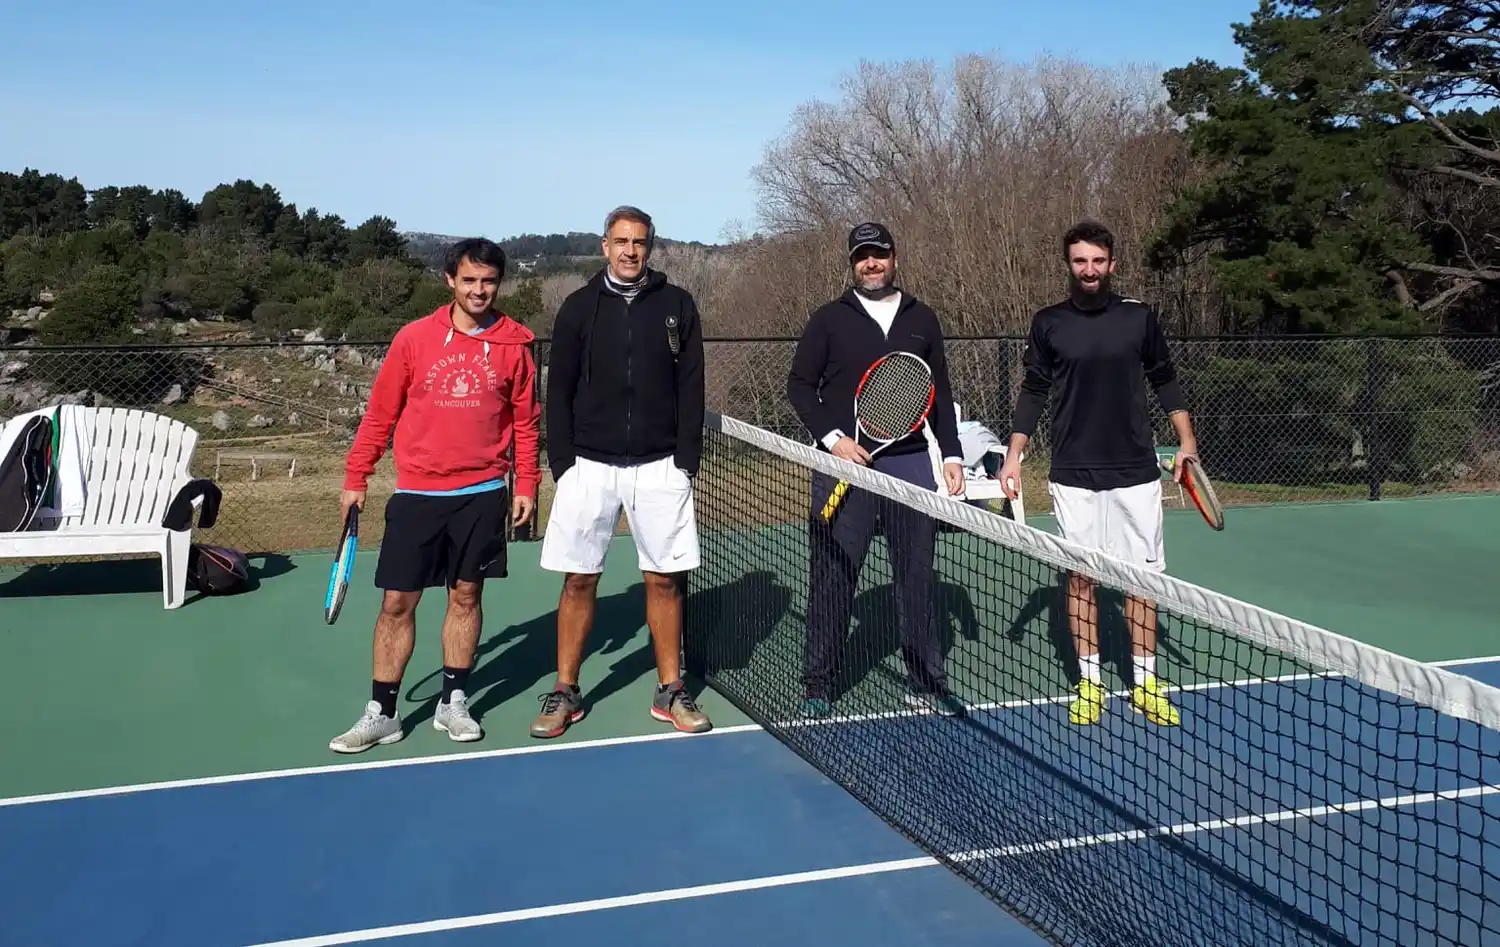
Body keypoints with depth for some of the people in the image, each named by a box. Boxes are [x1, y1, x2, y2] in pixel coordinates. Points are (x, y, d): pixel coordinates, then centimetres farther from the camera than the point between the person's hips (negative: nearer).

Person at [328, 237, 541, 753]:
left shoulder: (514, 344, 1)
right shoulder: (414, 338, -2)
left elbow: (525, 420, 6)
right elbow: (379, 413, 3)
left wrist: (526, 484, 1)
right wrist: (355, 479, 2)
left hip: (481, 494, 1)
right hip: (416, 494, 0)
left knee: (466, 596, 9)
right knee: (397, 603, 2)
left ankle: (453, 702, 22)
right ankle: (381, 712, 12)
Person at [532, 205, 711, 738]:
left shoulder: (677, 305, 5)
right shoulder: (579, 308, 5)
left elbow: (691, 389, 3)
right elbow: (559, 393, 4)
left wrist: (685, 459, -4)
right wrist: (562, 462, -3)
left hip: (660, 467, 0)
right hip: (589, 466, 0)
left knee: (664, 579, 5)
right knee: (578, 580, 3)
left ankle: (670, 692, 16)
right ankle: (565, 693, 15)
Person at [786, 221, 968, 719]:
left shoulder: (922, 319, 12)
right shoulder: (829, 319, 4)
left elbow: (940, 393, 14)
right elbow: (799, 385, 1)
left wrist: (952, 455, 7)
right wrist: (833, 438, -11)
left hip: (910, 460, 3)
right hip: (843, 462, -2)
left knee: (917, 574, 7)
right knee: (834, 576, 2)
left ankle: (925, 682, 17)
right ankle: (817, 683, 14)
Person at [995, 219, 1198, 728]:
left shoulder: (1139, 316, 3)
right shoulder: (1048, 323, 2)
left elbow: (1164, 380, 11)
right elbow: (1033, 391, 7)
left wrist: (1186, 441, 3)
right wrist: (1013, 456, 0)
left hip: (1135, 471, 0)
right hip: (1073, 475, 0)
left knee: (1142, 574, 3)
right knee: (1079, 576, 3)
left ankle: (1145, 681, 13)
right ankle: (1089, 682, 14)